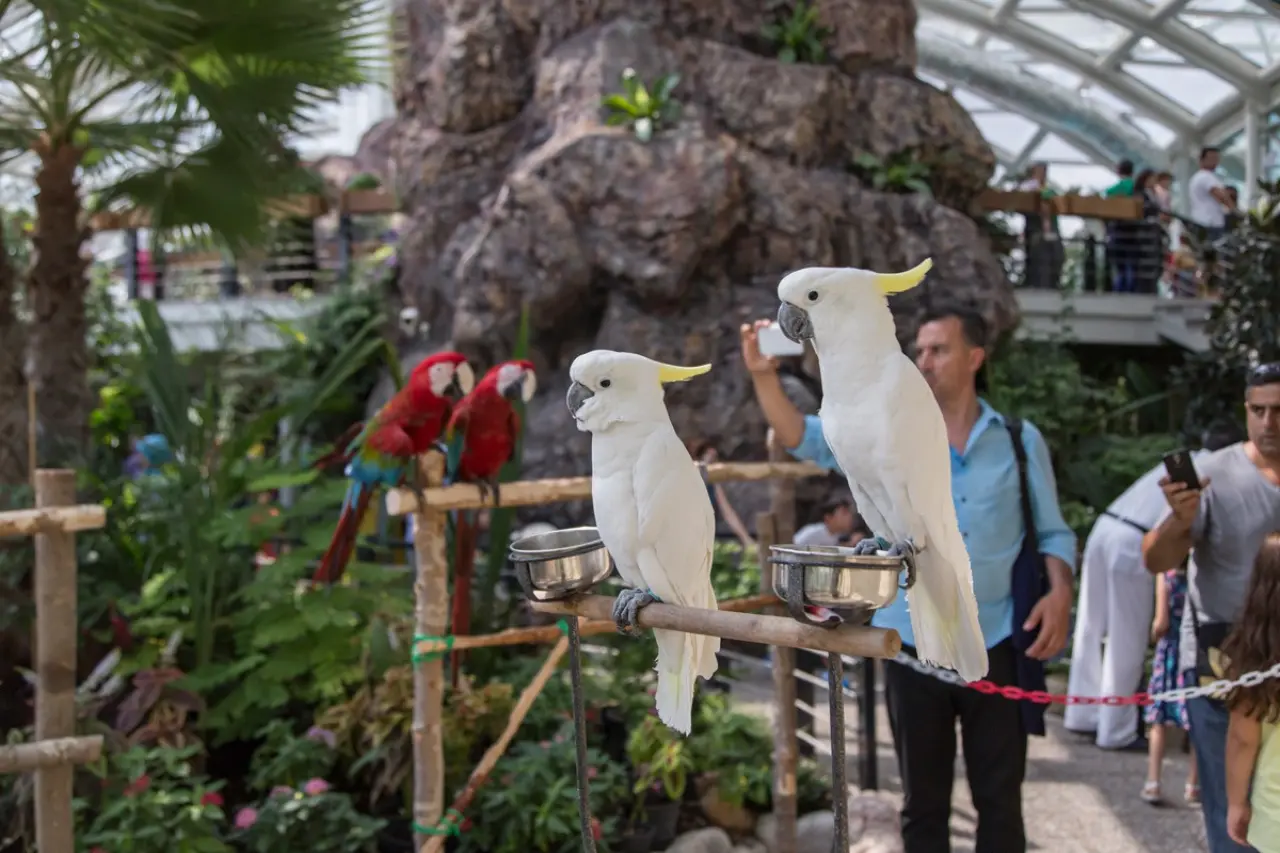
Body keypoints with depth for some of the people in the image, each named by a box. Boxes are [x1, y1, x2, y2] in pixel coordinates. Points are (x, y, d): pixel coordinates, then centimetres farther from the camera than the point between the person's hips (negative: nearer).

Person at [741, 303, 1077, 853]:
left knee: (1000, 799, 9)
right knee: (923, 802, 12)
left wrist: (1059, 590, -13)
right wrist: (764, 375, -25)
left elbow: (1052, 531, 6)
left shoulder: (1020, 441, 2)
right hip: (914, 646, 1)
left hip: (996, 646, 0)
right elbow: (806, 439, -10)